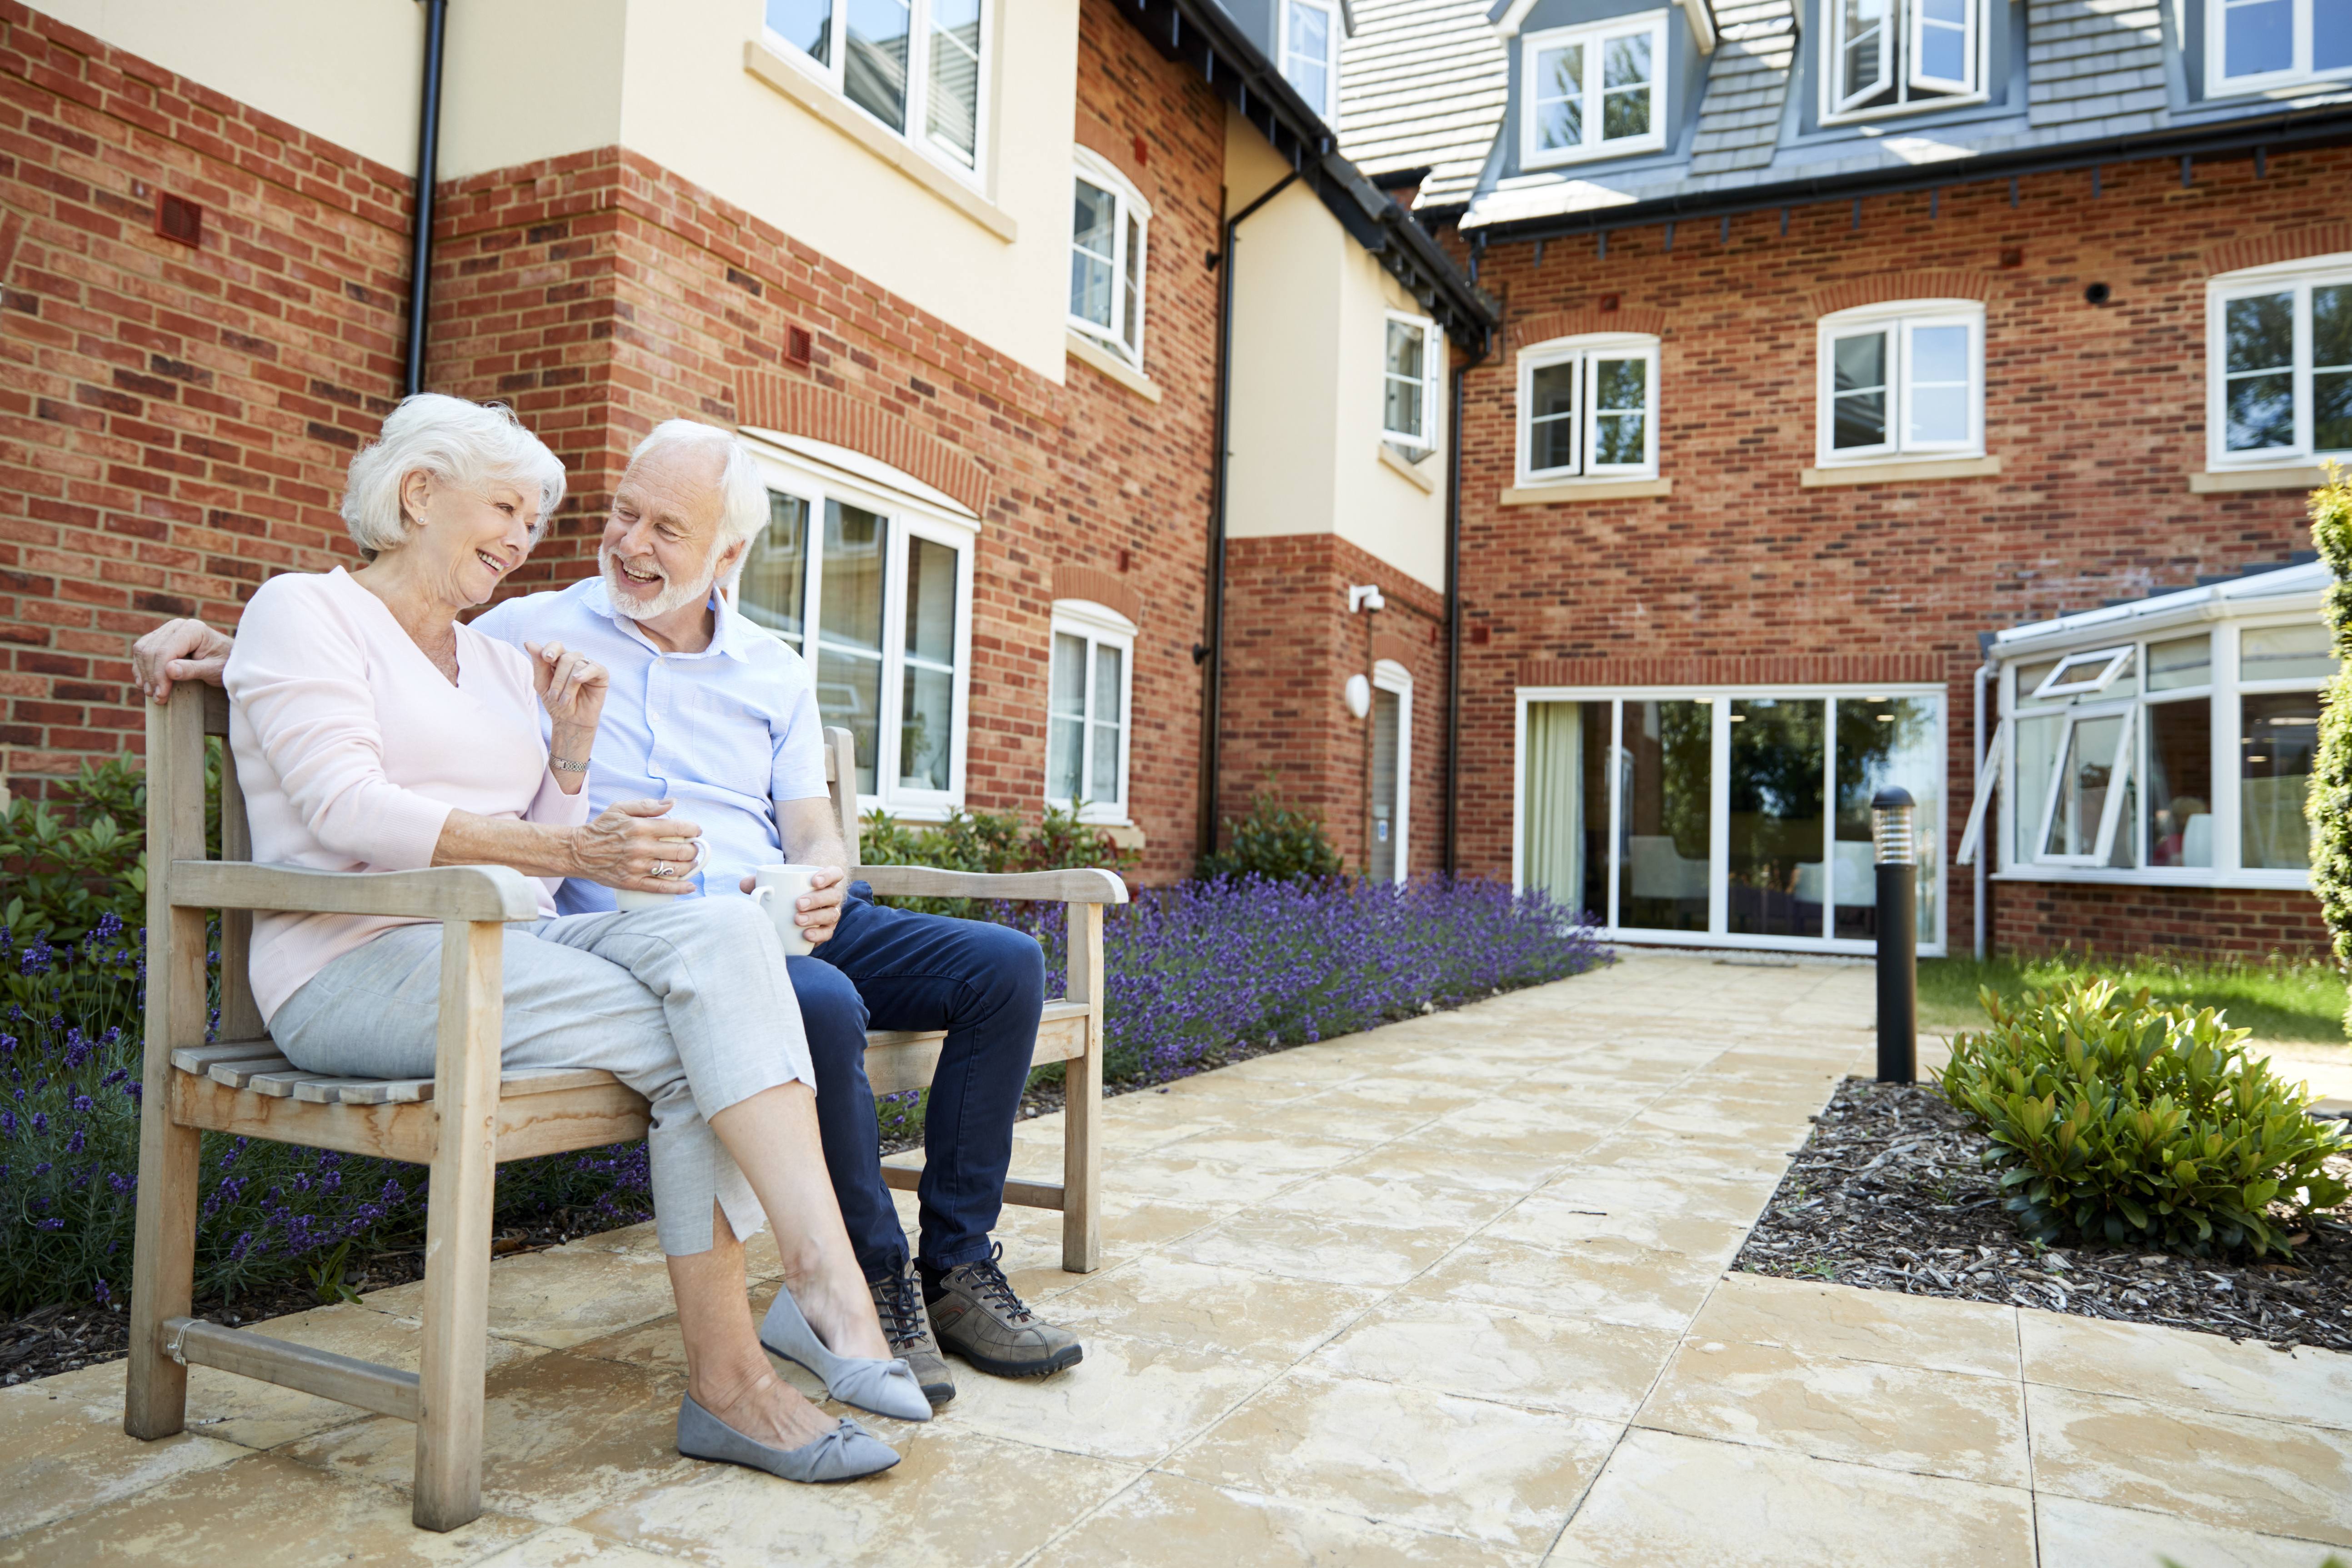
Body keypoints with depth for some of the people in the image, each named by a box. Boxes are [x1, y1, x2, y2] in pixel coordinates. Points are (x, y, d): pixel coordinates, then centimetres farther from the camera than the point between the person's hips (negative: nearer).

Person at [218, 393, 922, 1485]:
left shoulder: (502, 664, 23)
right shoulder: (306, 611, 4)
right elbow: (348, 810, -14)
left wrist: (573, 748, 5)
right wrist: (568, 848, -24)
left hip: (505, 944, 6)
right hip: (360, 963, -5)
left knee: (722, 934, -26)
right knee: (692, 1047, -27)